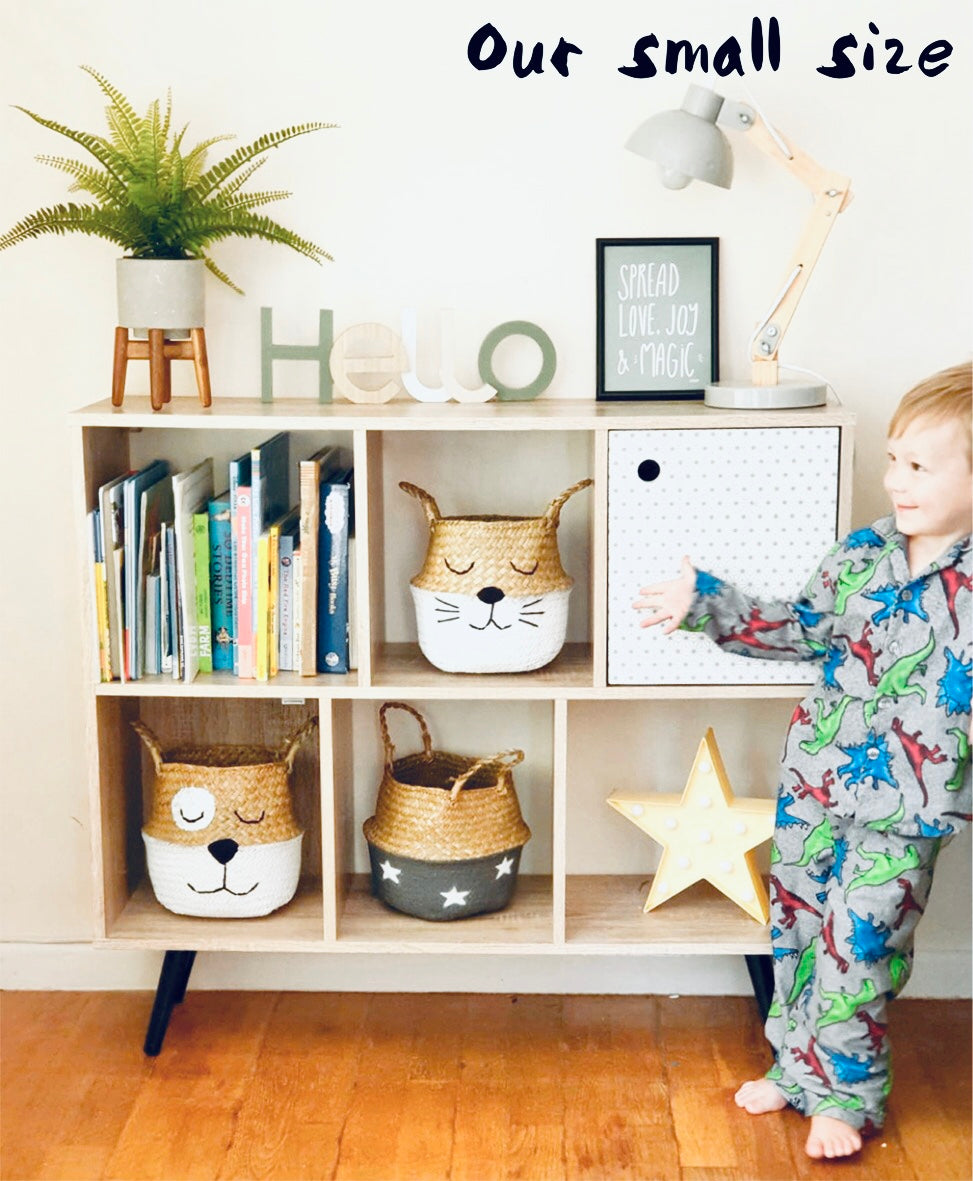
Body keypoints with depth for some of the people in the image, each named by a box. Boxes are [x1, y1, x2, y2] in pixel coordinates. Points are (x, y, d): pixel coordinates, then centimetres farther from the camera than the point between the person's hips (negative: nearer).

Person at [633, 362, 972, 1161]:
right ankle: (797, 1068, 36)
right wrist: (705, 603, 5)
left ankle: (845, 1094, 23)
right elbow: (802, 628, 10)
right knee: (798, 927, 16)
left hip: (904, 805, -5)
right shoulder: (865, 552, -1)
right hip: (814, 779, 5)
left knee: (857, 948, 2)